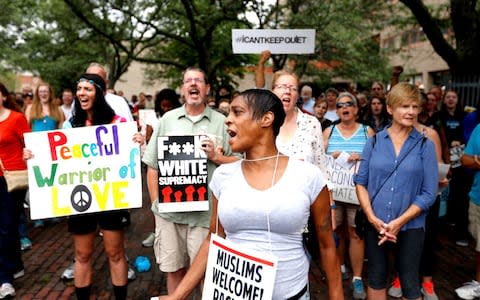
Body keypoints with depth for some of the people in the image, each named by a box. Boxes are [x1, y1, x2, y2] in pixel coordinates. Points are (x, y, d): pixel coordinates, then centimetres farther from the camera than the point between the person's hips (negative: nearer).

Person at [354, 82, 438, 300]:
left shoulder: (425, 145, -3)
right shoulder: (374, 141, 1)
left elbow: (429, 193, -6)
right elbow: (361, 182, 1)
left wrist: (399, 222, -13)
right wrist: (372, 218, -10)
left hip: (410, 227, -1)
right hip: (374, 225, 2)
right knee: (376, 278, 16)